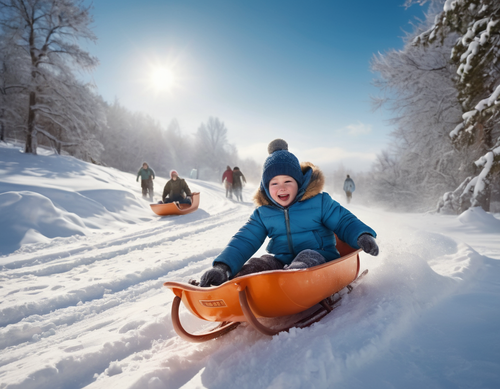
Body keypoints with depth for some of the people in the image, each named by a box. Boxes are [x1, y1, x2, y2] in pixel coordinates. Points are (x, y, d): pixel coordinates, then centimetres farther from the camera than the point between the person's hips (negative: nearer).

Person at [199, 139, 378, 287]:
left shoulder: (319, 201, 1)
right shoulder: (263, 213, 6)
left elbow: (344, 222, 4)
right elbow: (244, 241, -2)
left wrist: (362, 235, -20)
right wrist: (223, 266, -20)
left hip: (320, 260, -4)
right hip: (281, 262, 5)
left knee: (307, 257, -37)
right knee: (252, 266, -20)